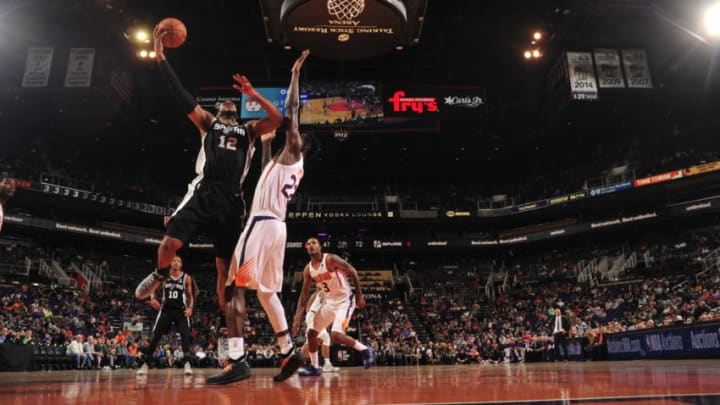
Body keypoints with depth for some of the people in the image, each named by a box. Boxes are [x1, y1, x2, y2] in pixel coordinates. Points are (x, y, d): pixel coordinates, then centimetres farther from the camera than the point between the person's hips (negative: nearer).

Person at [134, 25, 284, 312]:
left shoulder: (248, 130, 21)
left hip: (231, 199, 1)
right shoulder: (207, 122, 18)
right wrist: (160, 56, 7)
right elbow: (180, 95, 12)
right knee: (171, 241, -12)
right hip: (203, 192, -1)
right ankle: (160, 274, 24)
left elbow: (278, 120, 7)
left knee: (224, 264, 2)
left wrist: (254, 95, -1)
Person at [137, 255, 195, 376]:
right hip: (166, 310, 1)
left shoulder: (186, 278, 1)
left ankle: (187, 363, -13)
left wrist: (190, 308, -9)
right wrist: (153, 298, -7)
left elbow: (190, 295, 7)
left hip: (181, 310, -1)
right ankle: (145, 364, 8)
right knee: (155, 336, -1)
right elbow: (153, 288, 13)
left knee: (185, 335, -14)